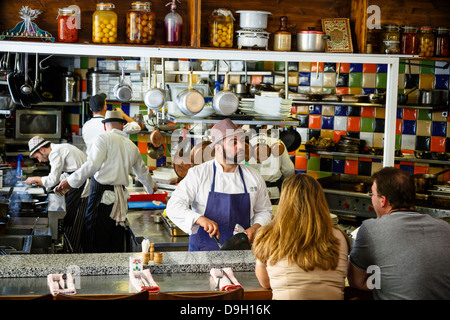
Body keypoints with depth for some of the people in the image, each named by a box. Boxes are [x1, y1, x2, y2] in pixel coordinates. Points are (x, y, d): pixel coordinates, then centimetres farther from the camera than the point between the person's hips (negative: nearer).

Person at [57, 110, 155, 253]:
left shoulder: (103, 138, -2)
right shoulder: (133, 147, 18)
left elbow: (92, 165, -15)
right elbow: (143, 173, 31)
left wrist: (70, 181, -8)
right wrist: (151, 191, 49)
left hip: (102, 196, -6)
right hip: (121, 197, 6)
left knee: (94, 247, -5)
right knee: (116, 248, 9)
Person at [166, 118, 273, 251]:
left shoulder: (254, 176, 8)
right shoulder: (198, 173, -2)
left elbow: (264, 210, 19)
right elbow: (174, 206, -8)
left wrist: (255, 228, -2)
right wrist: (200, 219, -25)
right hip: (203, 249, -2)